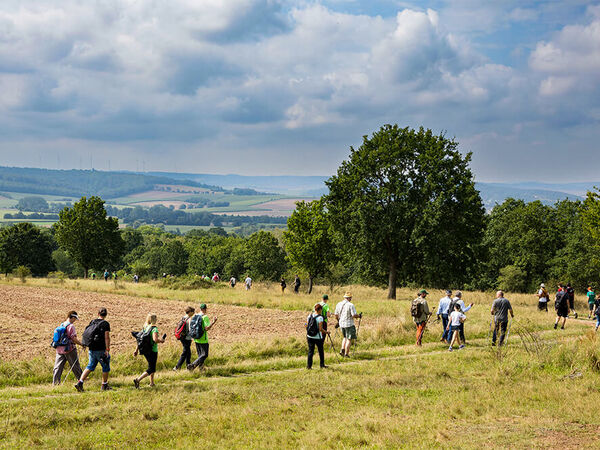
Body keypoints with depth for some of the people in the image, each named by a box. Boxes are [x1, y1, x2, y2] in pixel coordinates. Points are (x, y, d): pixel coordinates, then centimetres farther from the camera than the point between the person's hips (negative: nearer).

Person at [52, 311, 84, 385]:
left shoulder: (61, 325, 9)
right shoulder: (71, 326, -13)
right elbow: (73, 338, -18)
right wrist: (82, 344, -8)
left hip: (59, 349, 6)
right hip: (69, 349, -6)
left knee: (58, 366, 6)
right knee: (75, 366, 7)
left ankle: (55, 382, 3)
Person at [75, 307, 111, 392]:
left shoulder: (92, 322, 8)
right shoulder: (105, 324, -9)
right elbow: (107, 338, -16)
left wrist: (88, 348, 21)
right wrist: (107, 349, -15)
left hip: (92, 349, 6)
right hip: (101, 350, -6)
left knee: (90, 366, 12)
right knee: (105, 366, 11)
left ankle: (80, 383, 0)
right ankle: (104, 385, 18)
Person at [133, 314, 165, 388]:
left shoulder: (144, 328, 7)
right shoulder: (154, 328, -15)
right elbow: (155, 340, -29)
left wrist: (136, 350, 14)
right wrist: (161, 340, -9)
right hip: (152, 351, -8)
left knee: (151, 366, 24)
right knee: (151, 369, -2)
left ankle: (152, 383, 28)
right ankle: (137, 380, -17)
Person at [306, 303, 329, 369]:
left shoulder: (309, 316, 2)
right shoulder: (320, 317, -15)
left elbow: (307, 326, 7)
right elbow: (320, 329, -18)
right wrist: (326, 332, -1)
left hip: (310, 337, 4)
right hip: (318, 337, -4)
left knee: (310, 351, 9)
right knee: (321, 351, 14)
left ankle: (309, 366, 5)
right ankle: (322, 365, 22)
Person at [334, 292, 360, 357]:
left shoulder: (338, 304, 3)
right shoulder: (350, 305, -15)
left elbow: (336, 315, 9)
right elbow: (354, 315, -18)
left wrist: (338, 321, 26)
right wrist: (359, 316, 2)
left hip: (341, 324, 6)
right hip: (349, 325, -6)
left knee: (345, 337, 22)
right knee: (349, 339, 4)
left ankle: (342, 350, 8)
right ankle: (346, 353, 3)